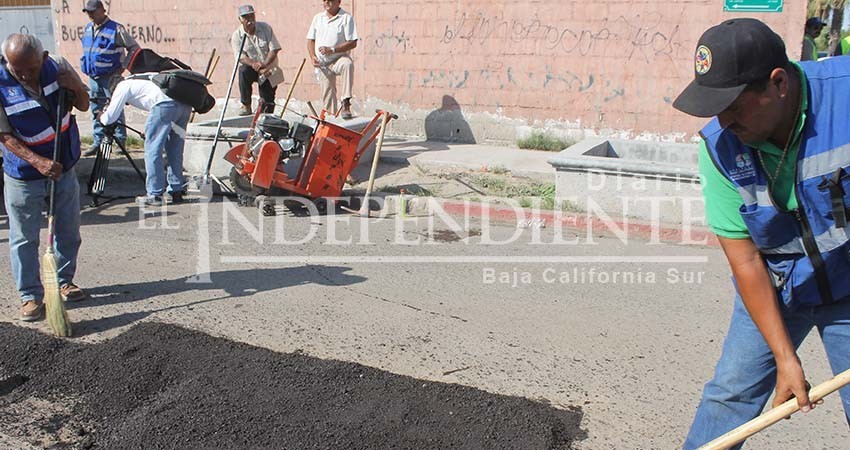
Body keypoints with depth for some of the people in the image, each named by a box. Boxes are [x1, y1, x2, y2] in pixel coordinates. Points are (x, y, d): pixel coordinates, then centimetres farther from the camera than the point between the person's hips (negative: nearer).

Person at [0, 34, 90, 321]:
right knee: (24, 238, 3)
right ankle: (30, 295, 16)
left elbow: (84, 106, 2)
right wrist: (38, 161, -28)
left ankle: (65, 281, 33)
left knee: (68, 231, 14)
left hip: (64, 167, 4)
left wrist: (76, 87, -20)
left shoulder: (58, 68, -10)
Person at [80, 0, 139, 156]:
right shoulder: (88, 29, 13)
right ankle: (97, 142, 17)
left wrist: (123, 66, -10)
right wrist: (86, 65, 18)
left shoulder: (116, 29, -9)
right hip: (93, 78, 7)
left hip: (110, 78, -7)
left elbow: (134, 48, -7)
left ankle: (121, 141, 4)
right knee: (96, 111, 10)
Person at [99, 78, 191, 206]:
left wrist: (101, 117, 35)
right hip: (185, 104, 8)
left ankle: (155, 195, 2)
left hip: (166, 104, -8)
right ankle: (176, 191, 21)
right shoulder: (137, 82, 38)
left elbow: (110, 118, 14)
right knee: (175, 151, 16)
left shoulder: (123, 86, 15)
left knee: (152, 149, 1)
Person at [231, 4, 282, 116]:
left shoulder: (265, 28, -6)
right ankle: (246, 105, -22)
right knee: (243, 70, -34)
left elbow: (274, 49, -10)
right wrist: (253, 64, -35)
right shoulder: (236, 35, -7)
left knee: (268, 103, -5)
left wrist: (264, 64, -26)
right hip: (252, 69, 0)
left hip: (270, 70, 0)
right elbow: (241, 57, -14)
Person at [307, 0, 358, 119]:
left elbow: (352, 43, -11)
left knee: (348, 64, -38)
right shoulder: (318, 18, 12)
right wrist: (312, 56, -2)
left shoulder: (346, 17, -3)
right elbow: (311, 40, 17)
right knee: (328, 94, 3)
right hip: (322, 64, 5)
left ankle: (345, 104, -39)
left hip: (339, 58, -5)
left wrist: (332, 50, -20)